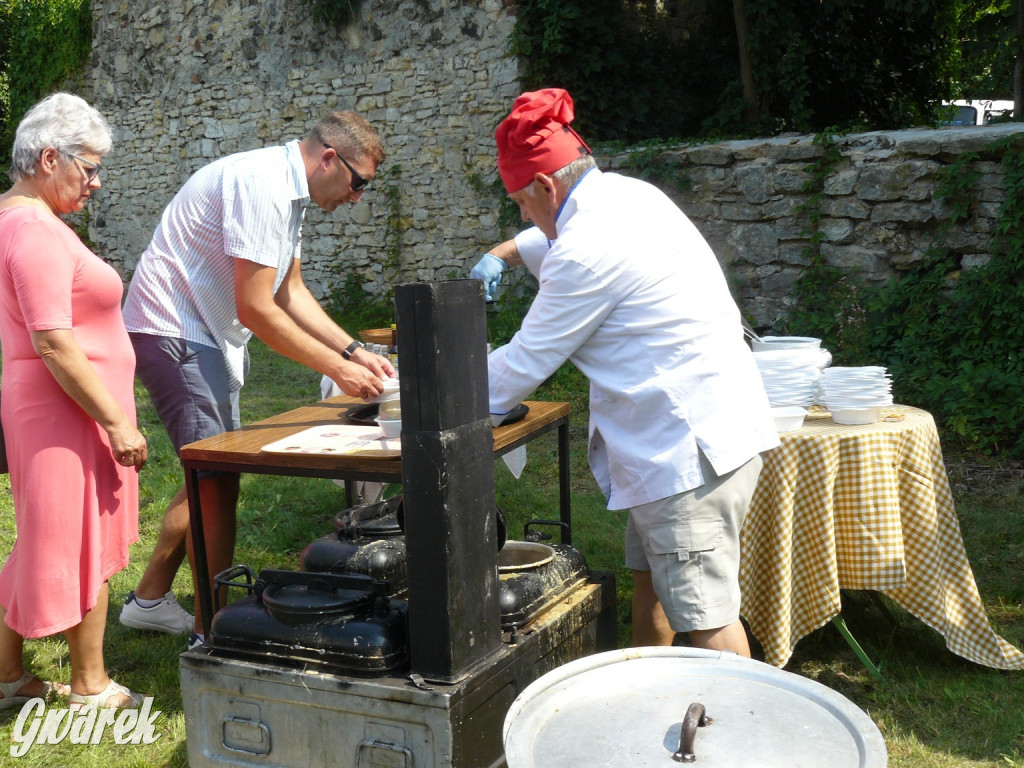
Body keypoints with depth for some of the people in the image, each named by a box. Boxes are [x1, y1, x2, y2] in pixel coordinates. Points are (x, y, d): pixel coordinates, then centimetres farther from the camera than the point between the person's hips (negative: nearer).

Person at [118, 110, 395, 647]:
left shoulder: (289, 191, 11)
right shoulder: (262, 184, -22)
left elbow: (291, 292, 15)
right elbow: (255, 309, -25)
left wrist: (354, 352, 4)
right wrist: (338, 369, -20)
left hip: (203, 337, 10)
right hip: (173, 334, -10)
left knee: (212, 477, 15)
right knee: (217, 481, -8)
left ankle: (149, 601, 28)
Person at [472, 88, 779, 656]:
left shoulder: (586, 253, -20)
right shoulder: (627, 194, 10)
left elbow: (527, 362, -10)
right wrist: (505, 253, 25)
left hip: (689, 443, -11)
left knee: (704, 612, -6)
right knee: (649, 576, 23)